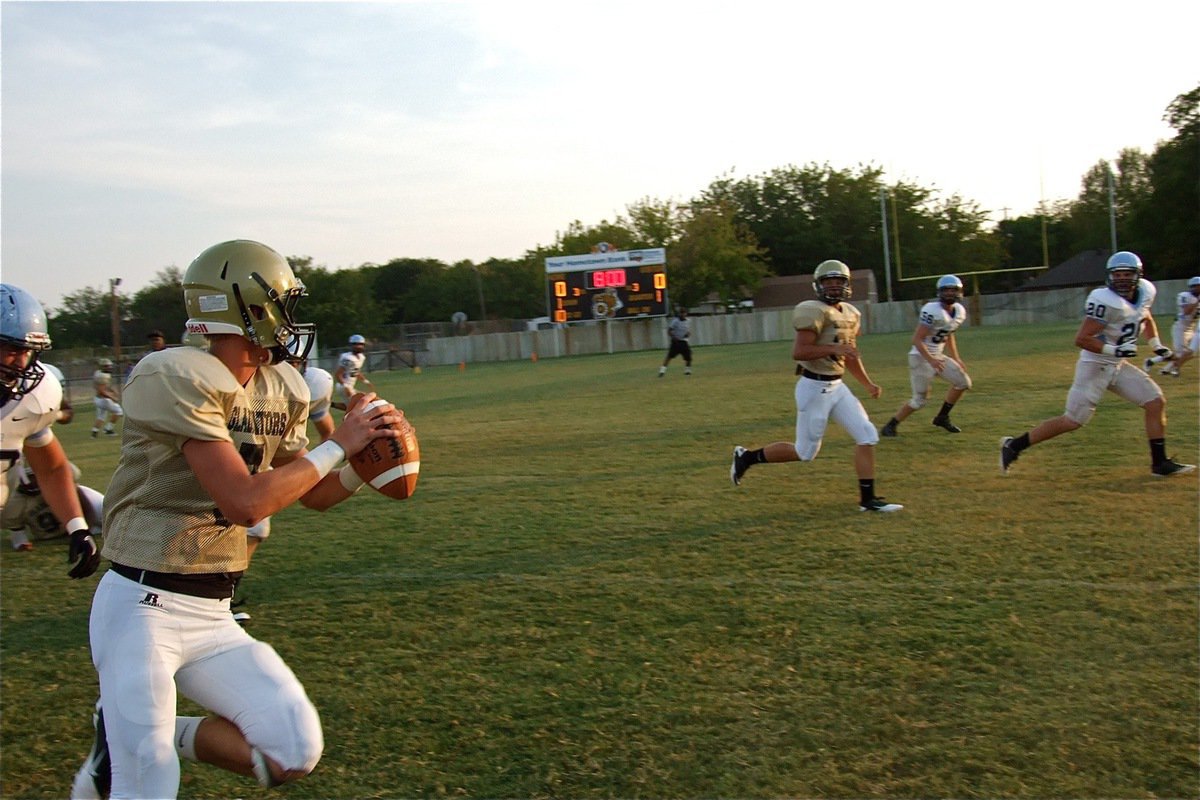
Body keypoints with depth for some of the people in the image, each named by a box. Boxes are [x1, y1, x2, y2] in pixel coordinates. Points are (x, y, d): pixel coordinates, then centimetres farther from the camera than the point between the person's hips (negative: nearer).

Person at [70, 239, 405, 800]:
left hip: (213, 615, 7)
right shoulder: (179, 379, -18)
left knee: (295, 753, -1)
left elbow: (314, 495, 16)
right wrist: (337, 445, -15)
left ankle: (142, 736, 14)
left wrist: (369, 456, -2)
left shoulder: (280, 391, 6)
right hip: (143, 606, -7)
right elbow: (246, 503, -24)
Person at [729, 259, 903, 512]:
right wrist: (833, 348, -28)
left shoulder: (850, 314, 12)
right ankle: (747, 457, 19)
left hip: (836, 386, 8)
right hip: (815, 387, -8)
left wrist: (868, 384, 20)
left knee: (867, 435, 1)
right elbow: (798, 352, -24)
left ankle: (867, 499, 9)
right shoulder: (815, 312, -16)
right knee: (805, 451, 1)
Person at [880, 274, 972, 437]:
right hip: (921, 357, -8)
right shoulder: (932, 311, -23)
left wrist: (956, 359, 19)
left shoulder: (959, 311, 4)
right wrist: (931, 360, -31)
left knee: (963, 382, 6)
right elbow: (916, 339, -23)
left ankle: (942, 417, 20)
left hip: (937, 356, 8)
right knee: (920, 399, -8)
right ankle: (890, 426, 5)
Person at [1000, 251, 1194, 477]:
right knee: (1073, 420, -6)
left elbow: (1145, 317, 28)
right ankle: (1014, 445, 3)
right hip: (1095, 366, -8)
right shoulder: (1106, 301, -23)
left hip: (1119, 366, 8)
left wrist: (1156, 345, 19)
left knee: (1156, 403, 2)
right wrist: (1115, 350, -29)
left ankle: (1160, 463, 11)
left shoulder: (1142, 294, 4)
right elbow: (1081, 339, -25)